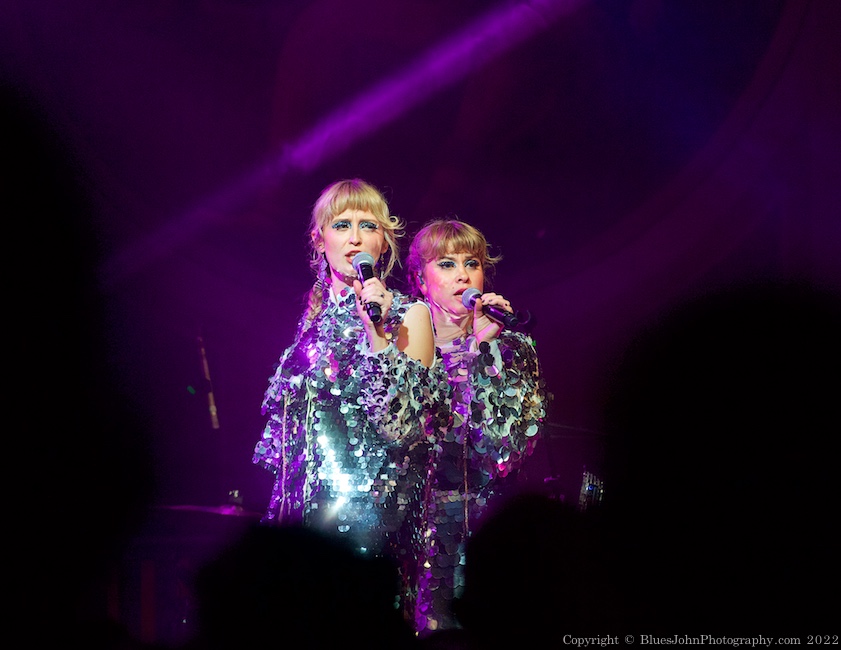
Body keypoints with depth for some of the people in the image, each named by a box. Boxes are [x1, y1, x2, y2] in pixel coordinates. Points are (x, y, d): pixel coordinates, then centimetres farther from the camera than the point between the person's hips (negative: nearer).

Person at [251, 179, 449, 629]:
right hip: (307, 508, 5)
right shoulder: (317, 318, 16)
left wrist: (377, 332, -18)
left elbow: (402, 428, -13)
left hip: (370, 509, -5)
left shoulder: (408, 316, 0)